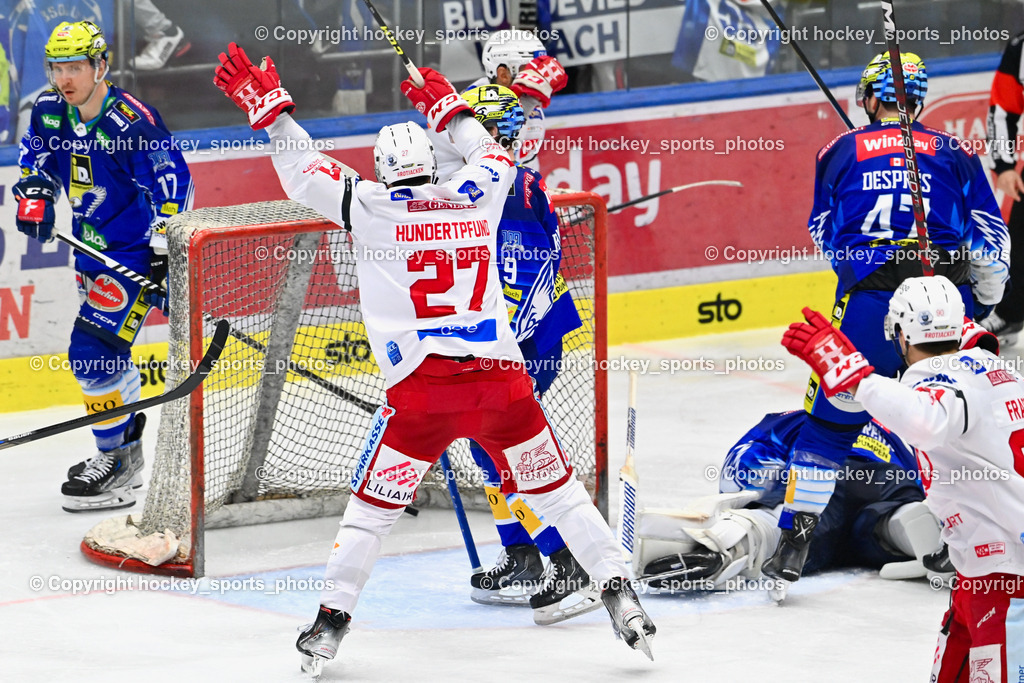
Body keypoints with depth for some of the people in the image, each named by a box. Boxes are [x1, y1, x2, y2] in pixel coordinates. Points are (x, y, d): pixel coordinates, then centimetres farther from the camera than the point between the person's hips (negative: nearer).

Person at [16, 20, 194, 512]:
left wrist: (164, 254, -24)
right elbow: (36, 156, 19)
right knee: (106, 352, 18)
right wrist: (34, 195, 0)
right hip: (92, 249, 9)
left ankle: (116, 467, -6)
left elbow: (174, 181, -21)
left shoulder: (132, 122, -24)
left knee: (93, 352, -15)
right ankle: (127, 447, 35)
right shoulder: (49, 112, -1)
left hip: (135, 252, -9)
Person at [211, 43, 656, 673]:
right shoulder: (475, 200, 11)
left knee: (375, 504, 12)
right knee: (557, 491, 14)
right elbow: (496, 158, 33)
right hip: (501, 380, 2)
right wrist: (448, 107, 44)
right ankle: (620, 596, 8)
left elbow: (305, 170, 11)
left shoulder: (369, 207, 3)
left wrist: (268, 106, 21)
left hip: (420, 390, -2)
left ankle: (332, 622, 10)